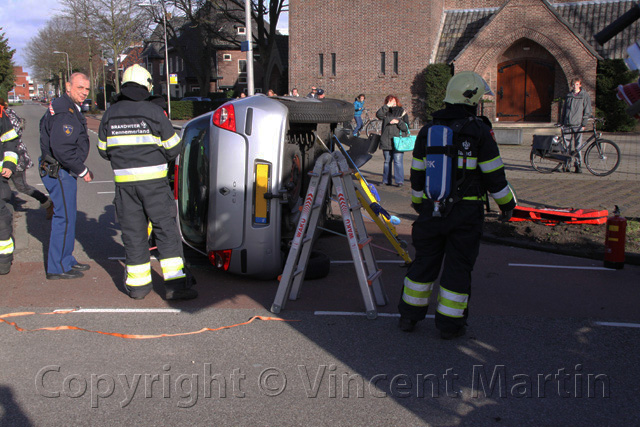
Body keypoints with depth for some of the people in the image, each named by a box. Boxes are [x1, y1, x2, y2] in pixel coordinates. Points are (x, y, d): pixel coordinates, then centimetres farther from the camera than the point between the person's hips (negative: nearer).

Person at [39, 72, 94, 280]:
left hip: (60, 171, 11)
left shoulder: (71, 109, 14)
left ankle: (66, 260, 28)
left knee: (66, 216, 17)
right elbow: (62, 149, -25)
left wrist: (80, 168, 8)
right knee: (64, 218, -5)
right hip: (59, 172, -11)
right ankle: (58, 268, 2)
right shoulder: (64, 112, -20)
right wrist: (82, 171, -16)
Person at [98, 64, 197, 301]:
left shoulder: (110, 114, 6)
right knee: (165, 228, 0)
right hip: (153, 180, -4)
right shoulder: (154, 112, -7)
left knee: (132, 231, 11)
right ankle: (175, 284, -4)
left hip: (124, 181, 4)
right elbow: (173, 148, -2)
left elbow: (104, 150, 14)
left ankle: (137, 284, 17)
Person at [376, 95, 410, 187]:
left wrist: (398, 122, -13)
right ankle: (386, 180, 18)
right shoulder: (386, 112, 11)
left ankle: (399, 181, -7)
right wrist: (387, 106, -13)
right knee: (387, 161, 10)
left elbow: (406, 127, 3)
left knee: (398, 161, -10)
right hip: (386, 142, 3)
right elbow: (378, 115, -11)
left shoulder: (402, 112, 7)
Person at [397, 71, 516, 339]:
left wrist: (418, 203, 23)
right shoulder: (479, 131, -9)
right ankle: (449, 324, 12)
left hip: (433, 208, 4)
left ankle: (408, 316, 22)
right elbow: (493, 174, -7)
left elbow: (417, 174, 9)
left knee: (425, 261, 14)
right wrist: (507, 202, 6)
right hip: (466, 211, -4)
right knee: (458, 266, 5)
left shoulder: (427, 131, 4)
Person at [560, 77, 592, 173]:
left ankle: (578, 165, 2)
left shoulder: (585, 95, 3)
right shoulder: (568, 95, 14)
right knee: (566, 145, 1)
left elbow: (587, 111, 1)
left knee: (578, 146, -4)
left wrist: (584, 124, -7)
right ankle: (566, 164, 8)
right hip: (567, 125, 3)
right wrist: (562, 123, 13)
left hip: (578, 125, -3)